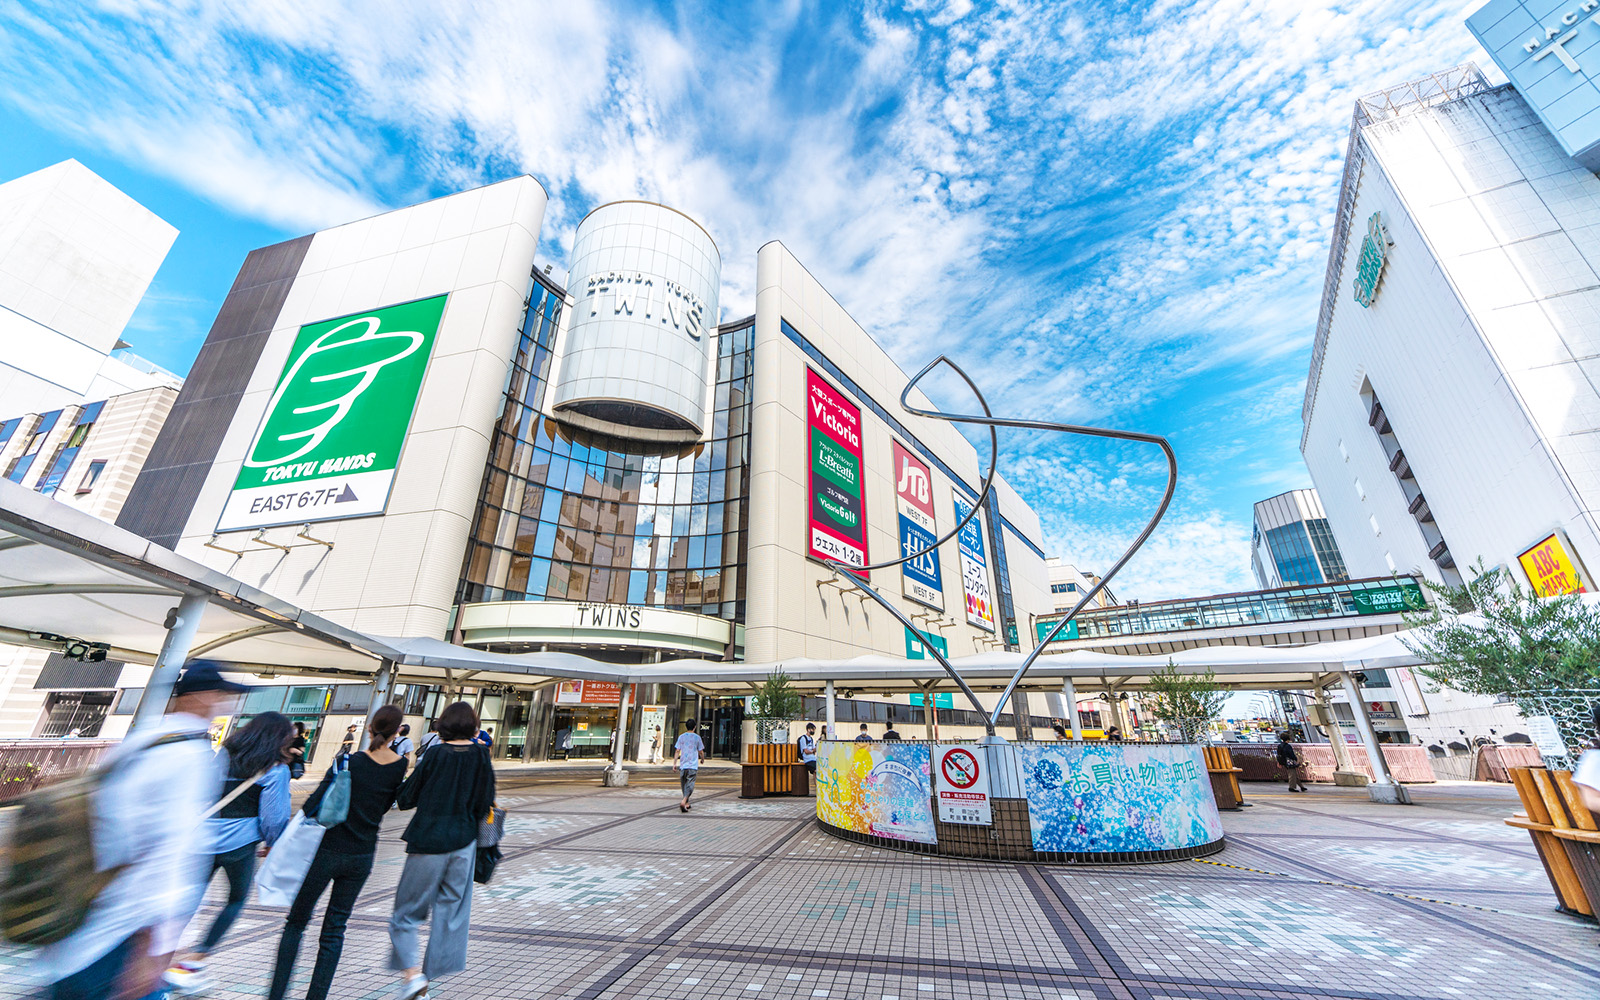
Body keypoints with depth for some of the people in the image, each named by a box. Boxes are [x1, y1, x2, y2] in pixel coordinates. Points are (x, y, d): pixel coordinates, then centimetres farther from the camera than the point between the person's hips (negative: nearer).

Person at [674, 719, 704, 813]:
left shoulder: (681, 736, 4)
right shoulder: (697, 737, 0)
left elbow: (677, 751, 0)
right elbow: (701, 752, 6)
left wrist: (675, 763, 6)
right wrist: (702, 758, 25)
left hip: (683, 765, 3)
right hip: (693, 765, -3)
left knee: (684, 785, 16)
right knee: (690, 785, -4)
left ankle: (686, 803, 24)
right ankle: (683, 802, -23)